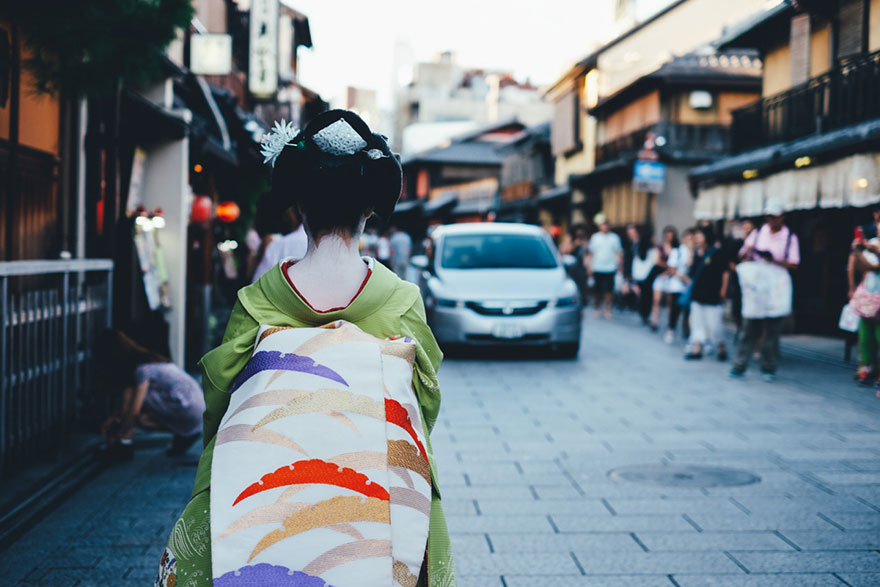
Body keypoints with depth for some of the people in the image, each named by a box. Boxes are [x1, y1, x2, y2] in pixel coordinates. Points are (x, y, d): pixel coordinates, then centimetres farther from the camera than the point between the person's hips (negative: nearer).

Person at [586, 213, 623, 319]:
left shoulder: (614, 237, 6)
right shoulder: (595, 237, 7)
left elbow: (619, 253, 7)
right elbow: (590, 253, 7)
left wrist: (619, 265, -3)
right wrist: (589, 266, 1)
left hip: (610, 268, -1)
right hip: (597, 269, 1)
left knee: (609, 290, -4)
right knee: (598, 290, 6)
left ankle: (608, 310, 5)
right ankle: (598, 308, 22)